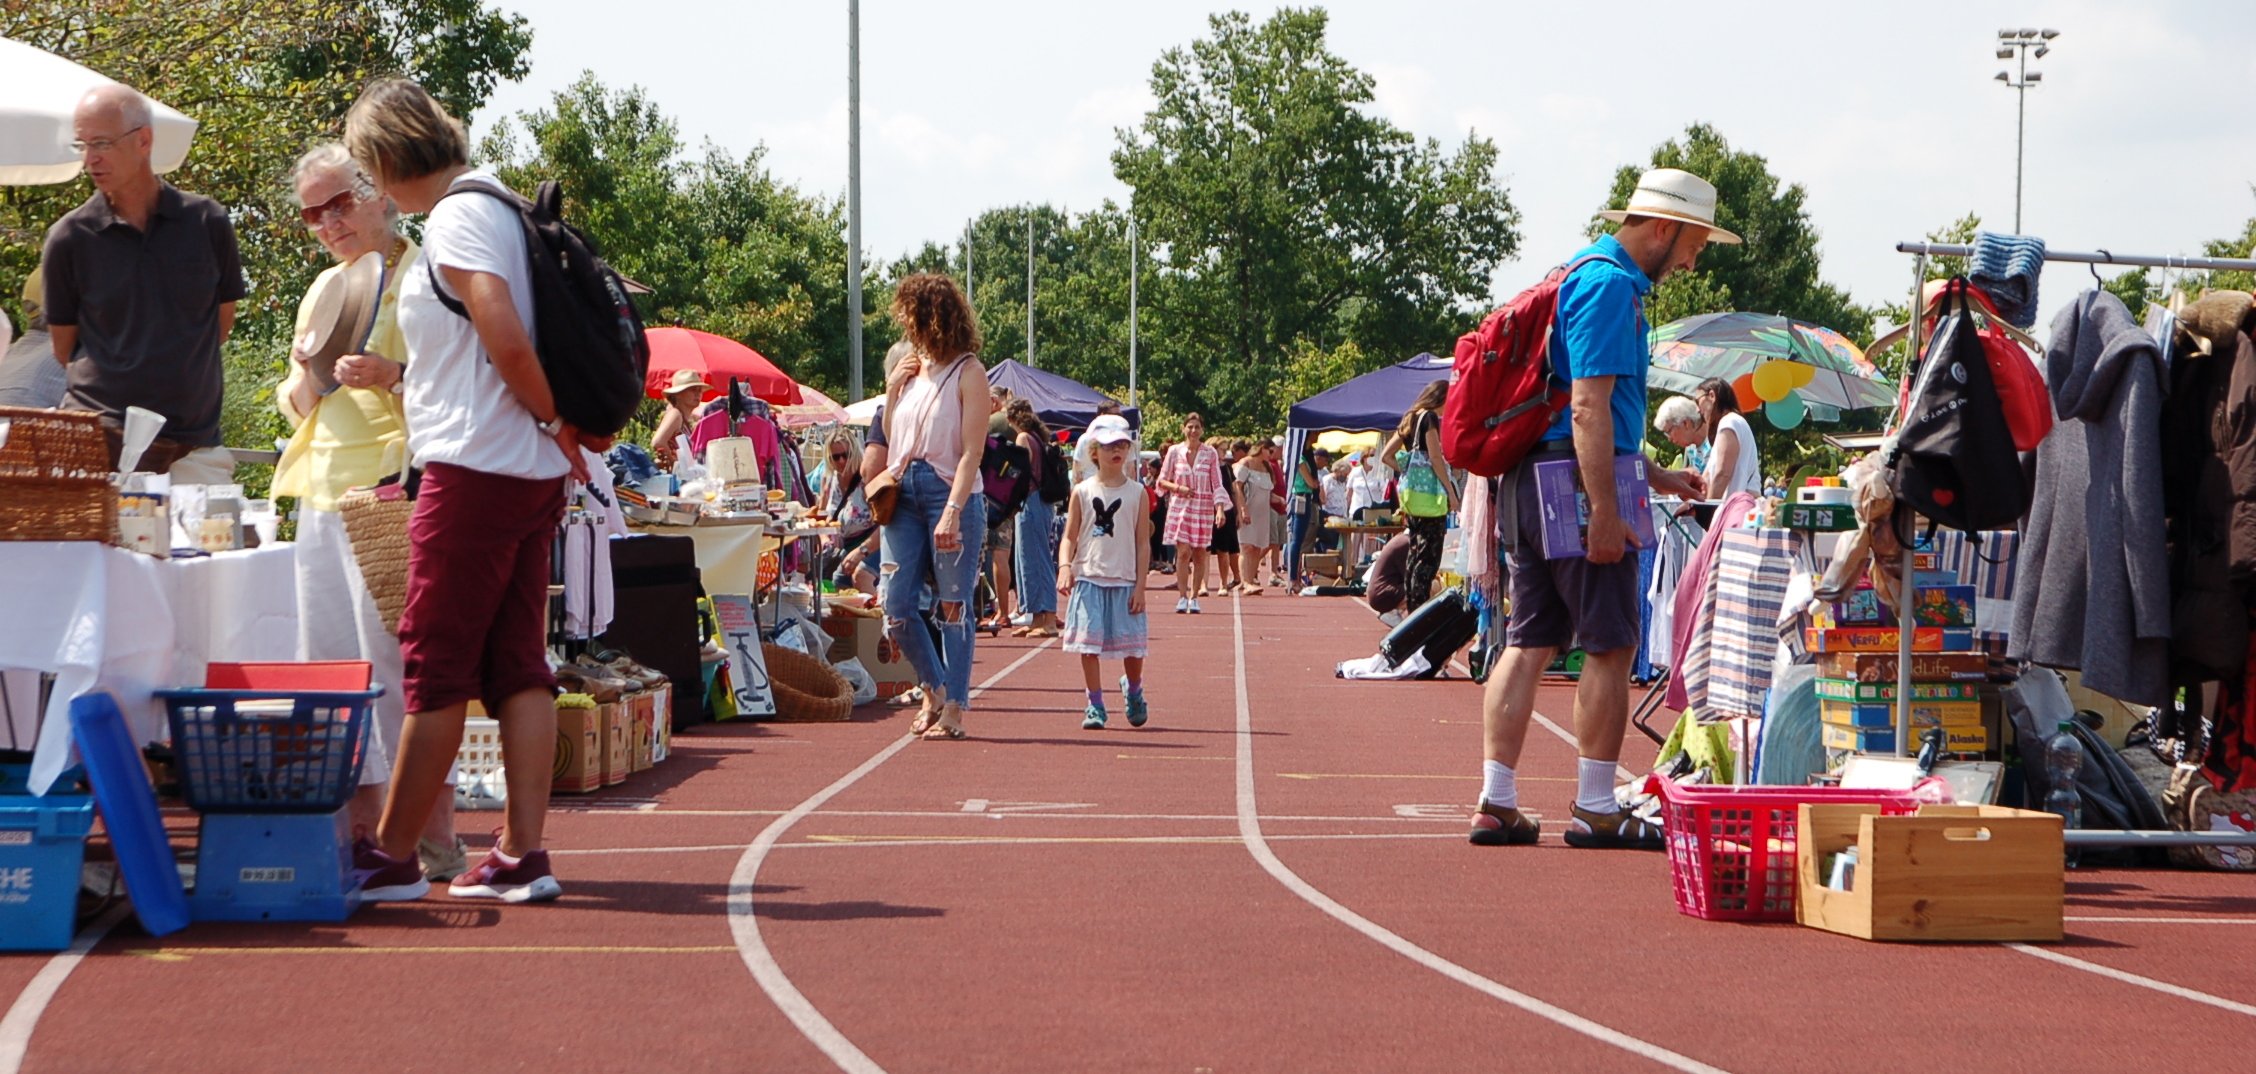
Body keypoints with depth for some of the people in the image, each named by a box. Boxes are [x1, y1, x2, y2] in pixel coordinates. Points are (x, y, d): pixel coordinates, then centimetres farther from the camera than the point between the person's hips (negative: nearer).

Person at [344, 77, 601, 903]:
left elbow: (507, 340, -21)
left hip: (475, 466, -9)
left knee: (435, 667, -4)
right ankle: (523, 855, 6)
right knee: (518, 663, 7)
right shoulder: (496, 206, 16)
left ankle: (391, 857, 1)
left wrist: (555, 422, -10)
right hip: (533, 472, 9)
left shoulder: (456, 218, -13)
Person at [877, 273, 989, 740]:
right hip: (904, 493, 6)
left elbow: (972, 451, -12)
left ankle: (953, 709, 4)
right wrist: (892, 391, 4)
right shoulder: (911, 369, 13)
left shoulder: (967, 373, -6)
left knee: (953, 606, -1)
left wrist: (952, 512, -22)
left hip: (951, 493, -6)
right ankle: (934, 689, 20)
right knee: (897, 607, 0)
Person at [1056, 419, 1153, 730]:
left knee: (1132, 646, 1)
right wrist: (1065, 567, -15)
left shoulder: (1136, 492, 3)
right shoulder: (1082, 492, 4)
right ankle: (1095, 705, 6)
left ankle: (1133, 690, 31)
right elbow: (1069, 538, 4)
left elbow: (1143, 543, 2)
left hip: (1124, 581, 0)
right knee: (1089, 642, -4)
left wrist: (1140, 586, -3)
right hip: (1088, 578, 0)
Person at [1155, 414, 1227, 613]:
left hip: (1203, 507, 1)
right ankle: (1182, 597, -4)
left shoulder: (1210, 453, 2)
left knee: (1199, 553, 1)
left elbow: (1217, 485, 1)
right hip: (1180, 506, -1)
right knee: (1183, 552, -9)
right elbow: (1162, 481, 9)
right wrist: (1178, 488, -10)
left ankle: (1194, 598, 9)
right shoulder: (1175, 452, 3)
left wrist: (1220, 509, -10)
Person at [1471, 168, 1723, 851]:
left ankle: (1496, 803, 7)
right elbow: (1589, 406, -20)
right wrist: (1606, 509, -23)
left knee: (1528, 643, 8)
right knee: (1612, 645, -3)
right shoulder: (1611, 284, -12)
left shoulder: (1583, 275, 21)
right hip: (1576, 484, -10)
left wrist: (1655, 477, 29)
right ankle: (1595, 809, -1)